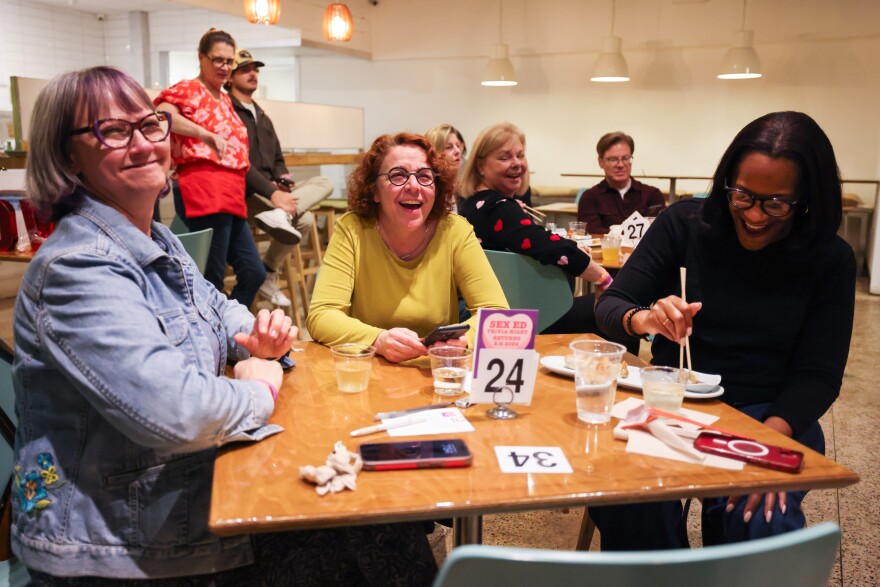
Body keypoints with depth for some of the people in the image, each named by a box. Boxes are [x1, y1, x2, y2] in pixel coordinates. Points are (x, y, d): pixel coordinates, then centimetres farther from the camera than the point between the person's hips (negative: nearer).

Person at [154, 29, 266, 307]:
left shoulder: (225, 99, 23)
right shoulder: (188, 89, -1)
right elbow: (160, 113, -22)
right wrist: (205, 134, -33)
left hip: (232, 197, 9)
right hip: (205, 193, -9)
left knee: (254, 273, 9)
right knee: (211, 282, -7)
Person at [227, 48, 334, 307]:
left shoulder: (262, 116, 24)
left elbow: (277, 159, 22)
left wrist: (282, 181, -2)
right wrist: (272, 192, -23)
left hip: (272, 190, 8)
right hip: (246, 195, -8)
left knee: (324, 183, -13)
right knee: (303, 219, -24)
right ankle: (268, 274, -19)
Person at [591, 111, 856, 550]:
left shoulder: (831, 260, -2)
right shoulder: (685, 223, -3)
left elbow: (819, 374, -4)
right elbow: (610, 305, -2)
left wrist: (771, 436, -24)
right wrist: (643, 319, -27)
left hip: (770, 416, 0)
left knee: (756, 523, -29)